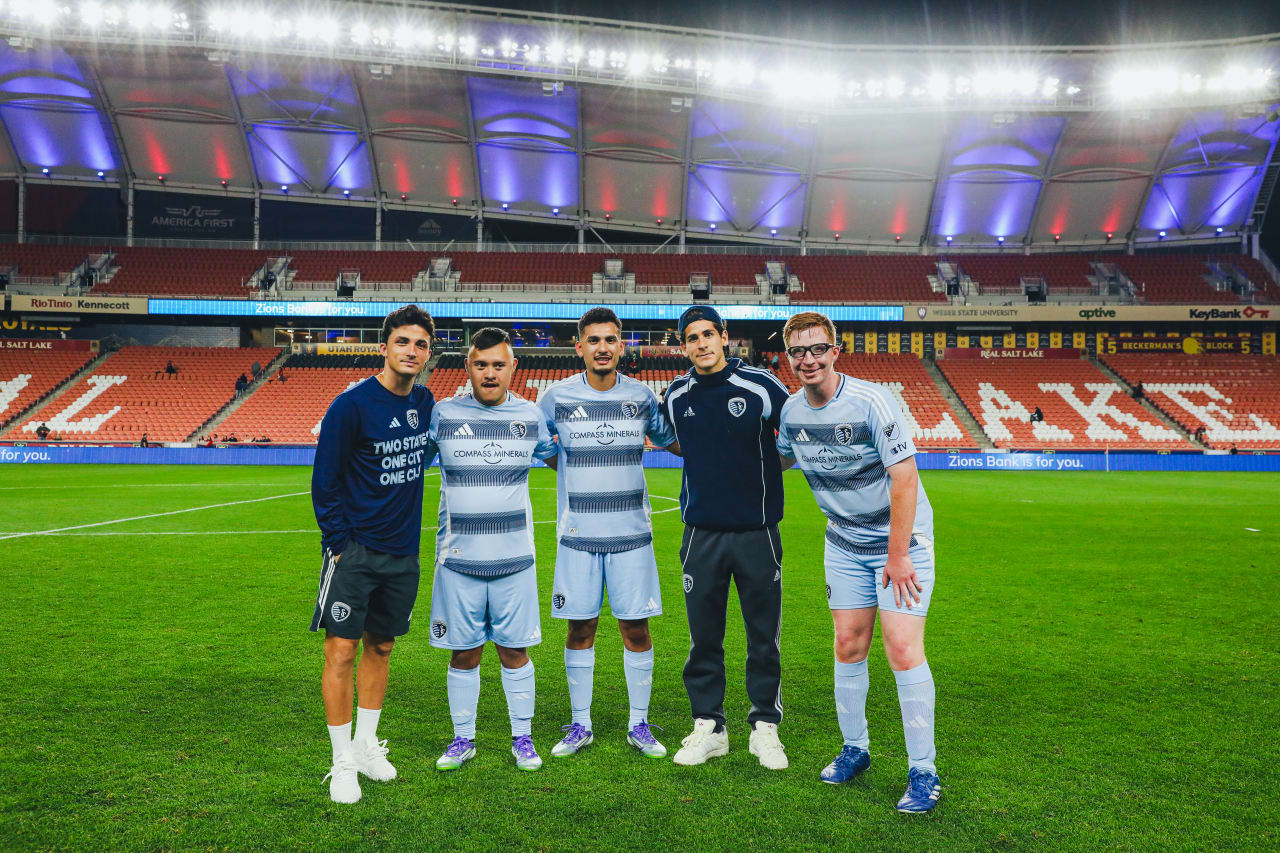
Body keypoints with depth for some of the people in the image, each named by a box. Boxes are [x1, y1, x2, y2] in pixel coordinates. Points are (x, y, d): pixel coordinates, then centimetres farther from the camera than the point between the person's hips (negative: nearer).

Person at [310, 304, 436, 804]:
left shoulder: (424, 402, 5)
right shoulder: (351, 405, -13)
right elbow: (325, 481, -10)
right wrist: (339, 545, -11)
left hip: (402, 553, 6)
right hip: (353, 551, -5)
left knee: (380, 647, 15)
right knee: (342, 651, -2)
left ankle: (366, 744, 30)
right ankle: (342, 762, 13)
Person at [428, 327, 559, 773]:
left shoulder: (531, 415, 3)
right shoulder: (442, 415, -1)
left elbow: (557, 455, 21)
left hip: (514, 558, 1)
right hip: (458, 557, 0)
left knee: (514, 650, 8)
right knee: (464, 653, 8)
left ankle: (522, 738, 25)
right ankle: (463, 738, 26)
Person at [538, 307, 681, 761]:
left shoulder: (642, 396, 3)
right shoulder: (556, 397, 0)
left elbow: (672, 441, 17)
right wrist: (570, 469, 4)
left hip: (631, 534, 1)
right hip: (578, 534, 0)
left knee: (636, 627, 4)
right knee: (580, 628, 6)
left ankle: (639, 725, 21)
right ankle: (580, 725, 23)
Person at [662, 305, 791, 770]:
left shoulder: (761, 386, -8)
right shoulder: (675, 395, 2)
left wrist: (763, 471, -1)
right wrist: (711, 470, 9)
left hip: (757, 531, -2)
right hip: (701, 533, 2)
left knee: (764, 636, 7)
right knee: (703, 636, 9)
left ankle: (765, 727, 23)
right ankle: (708, 726, 23)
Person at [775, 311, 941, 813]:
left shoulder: (871, 402, -21)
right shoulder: (792, 411, -3)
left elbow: (904, 478, -21)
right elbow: (780, 459, 19)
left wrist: (897, 556, -19)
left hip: (900, 540, -5)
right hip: (844, 545, 5)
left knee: (903, 650, -9)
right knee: (849, 646, 8)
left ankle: (923, 771, 6)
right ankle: (854, 748, 27)